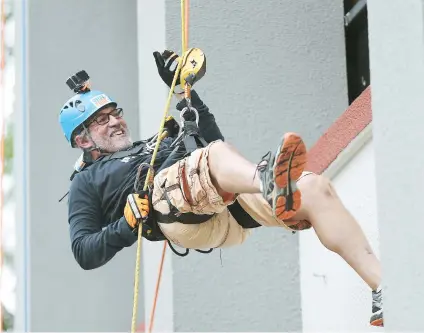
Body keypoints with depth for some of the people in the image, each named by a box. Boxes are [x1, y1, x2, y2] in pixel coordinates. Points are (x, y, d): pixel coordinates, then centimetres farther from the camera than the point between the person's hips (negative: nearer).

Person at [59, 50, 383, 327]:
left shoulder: (159, 142, 42)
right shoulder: (87, 181, 26)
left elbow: (211, 140, 38)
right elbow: (84, 253, 14)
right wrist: (128, 224, -5)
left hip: (229, 198, 6)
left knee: (315, 188, -18)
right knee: (216, 153, -36)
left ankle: (383, 293, -29)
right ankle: (269, 181, -72)